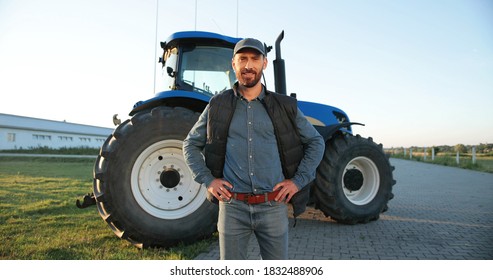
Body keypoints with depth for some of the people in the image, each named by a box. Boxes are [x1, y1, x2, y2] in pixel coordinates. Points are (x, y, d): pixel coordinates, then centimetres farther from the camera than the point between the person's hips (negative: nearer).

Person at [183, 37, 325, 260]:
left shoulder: (285, 107, 3)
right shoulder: (218, 106, 4)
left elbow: (315, 142, 11)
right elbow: (191, 144, 12)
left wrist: (299, 180, 0)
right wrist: (207, 179, -1)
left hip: (274, 207, 1)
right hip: (233, 208, 0)